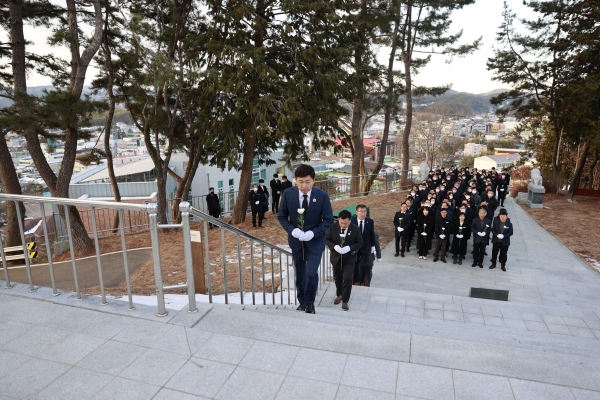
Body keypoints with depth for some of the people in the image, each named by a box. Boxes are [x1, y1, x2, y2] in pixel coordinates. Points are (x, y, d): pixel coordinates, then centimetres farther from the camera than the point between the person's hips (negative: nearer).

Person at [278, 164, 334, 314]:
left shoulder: (322, 195, -15)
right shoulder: (287, 194, -12)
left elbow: (329, 219, -9)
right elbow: (281, 217, -2)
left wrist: (313, 233, -22)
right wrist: (292, 230, -20)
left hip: (315, 241, -2)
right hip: (296, 240, 2)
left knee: (311, 273, -12)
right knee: (300, 274, 15)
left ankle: (310, 303, 13)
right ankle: (302, 302, 36)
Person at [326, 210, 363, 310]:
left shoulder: (355, 229, -15)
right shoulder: (333, 227, -13)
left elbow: (359, 243, -7)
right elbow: (327, 239, -4)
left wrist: (349, 248, -25)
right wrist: (334, 246, -23)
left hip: (349, 258, -2)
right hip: (336, 257, 2)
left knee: (347, 279, -10)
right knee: (337, 278, 18)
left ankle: (345, 301, 2)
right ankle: (339, 295, 42)